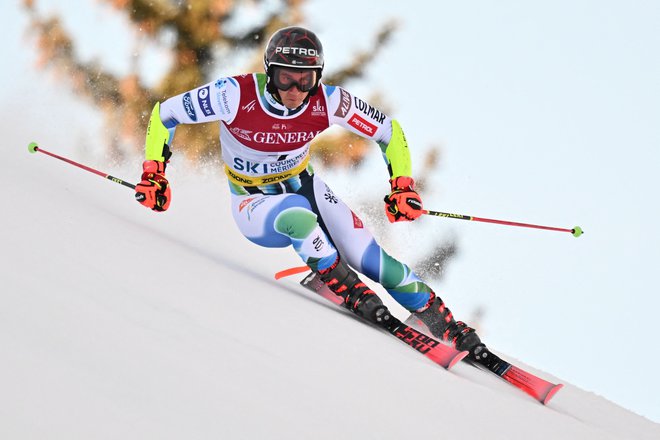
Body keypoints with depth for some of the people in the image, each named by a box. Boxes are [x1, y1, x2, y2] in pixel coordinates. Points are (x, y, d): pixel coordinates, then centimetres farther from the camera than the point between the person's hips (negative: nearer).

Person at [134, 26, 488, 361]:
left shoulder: (327, 102, -20)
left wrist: (402, 185, -14)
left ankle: (446, 325, 4)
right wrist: (153, 173, -22)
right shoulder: (236, 96, -28)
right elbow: (164, 114, -16)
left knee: (376, 262, -13)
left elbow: (389, 131, -5)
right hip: (254, 205, -3)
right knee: (298, 215, -40)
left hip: (305, 187, 3)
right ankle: (346, 289, -21)